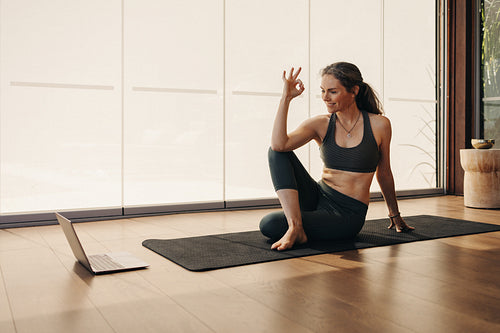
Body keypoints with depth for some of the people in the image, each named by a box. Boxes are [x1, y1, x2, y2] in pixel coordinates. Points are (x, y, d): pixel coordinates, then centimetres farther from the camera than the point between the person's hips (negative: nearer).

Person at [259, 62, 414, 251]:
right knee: (277, 151, -21)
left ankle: (297, 230, 3)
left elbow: (384, 173, 9)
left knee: (269, 224, -26)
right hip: (318, 198, 5)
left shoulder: (379, 125, -5)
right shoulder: (321, 124, -2)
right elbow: (279, 144, -19)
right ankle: (295, 225, -27)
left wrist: (395, 216, 20)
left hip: (348, 214, -4)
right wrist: (286, 98, -22)